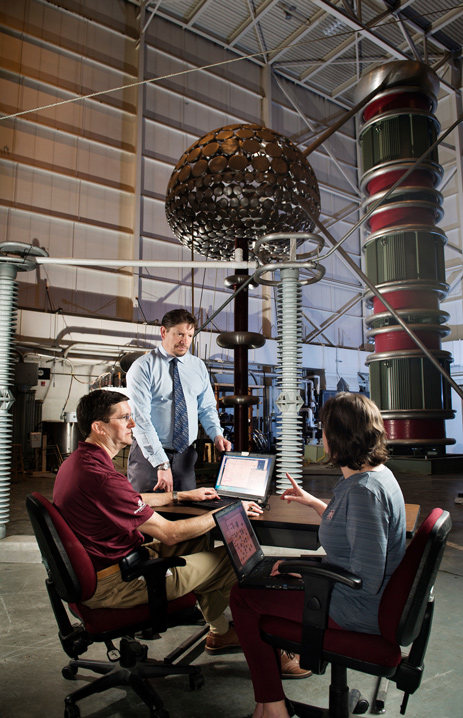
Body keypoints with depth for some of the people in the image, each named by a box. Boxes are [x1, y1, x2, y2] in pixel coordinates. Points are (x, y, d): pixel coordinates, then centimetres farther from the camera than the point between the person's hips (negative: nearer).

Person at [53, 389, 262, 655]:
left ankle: (220, 630, 31)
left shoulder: (75, 461, 3)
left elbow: (133, 501, 18)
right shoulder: (102, 478, -31)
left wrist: (183, 495, 22)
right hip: (112, 585, -10)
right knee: (230, 559, -2)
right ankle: (220, 632, 27)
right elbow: (168, 533, -23)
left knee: (198, 542, 19)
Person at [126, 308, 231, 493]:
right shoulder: (143, 367, -10)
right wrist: (162, 464, -22)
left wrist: (216, 435, -8)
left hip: (186, 456, 4)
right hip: (149, 455, -4)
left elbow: (207, 407, 13)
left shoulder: (198, 366, 7)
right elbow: (141, 419, -16)